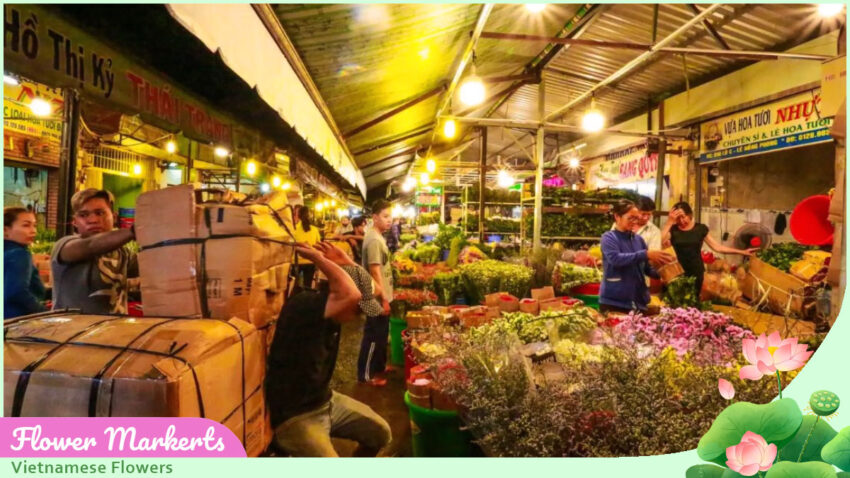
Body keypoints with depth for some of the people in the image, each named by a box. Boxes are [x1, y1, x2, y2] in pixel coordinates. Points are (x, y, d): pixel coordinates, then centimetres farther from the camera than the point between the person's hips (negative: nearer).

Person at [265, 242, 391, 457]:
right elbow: (351, 295, -44)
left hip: (327, 400, 8)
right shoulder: (302, 306, -28)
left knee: (380, 433, 10)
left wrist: (345, 262, -6)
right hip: (294, 415, -8)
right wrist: (319, 258, -28)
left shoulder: (332, 310, -2)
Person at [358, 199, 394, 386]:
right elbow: (375, 272, -24)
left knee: (381, 335, 20)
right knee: (373, 336, 1)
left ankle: (379, 366, 35)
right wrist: (384, 299, -21)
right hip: (378, 298, -10)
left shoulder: (378, 236, 11)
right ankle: (366, 374, 13)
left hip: (382, 296, 10)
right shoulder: (374, 240, -21)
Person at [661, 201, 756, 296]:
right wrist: (669, 222, -17)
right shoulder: (672, 230, 0)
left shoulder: (700, 229, 4)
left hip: (696, 273, 2)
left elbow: (717, 247, 6)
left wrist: (742, 252, 1)